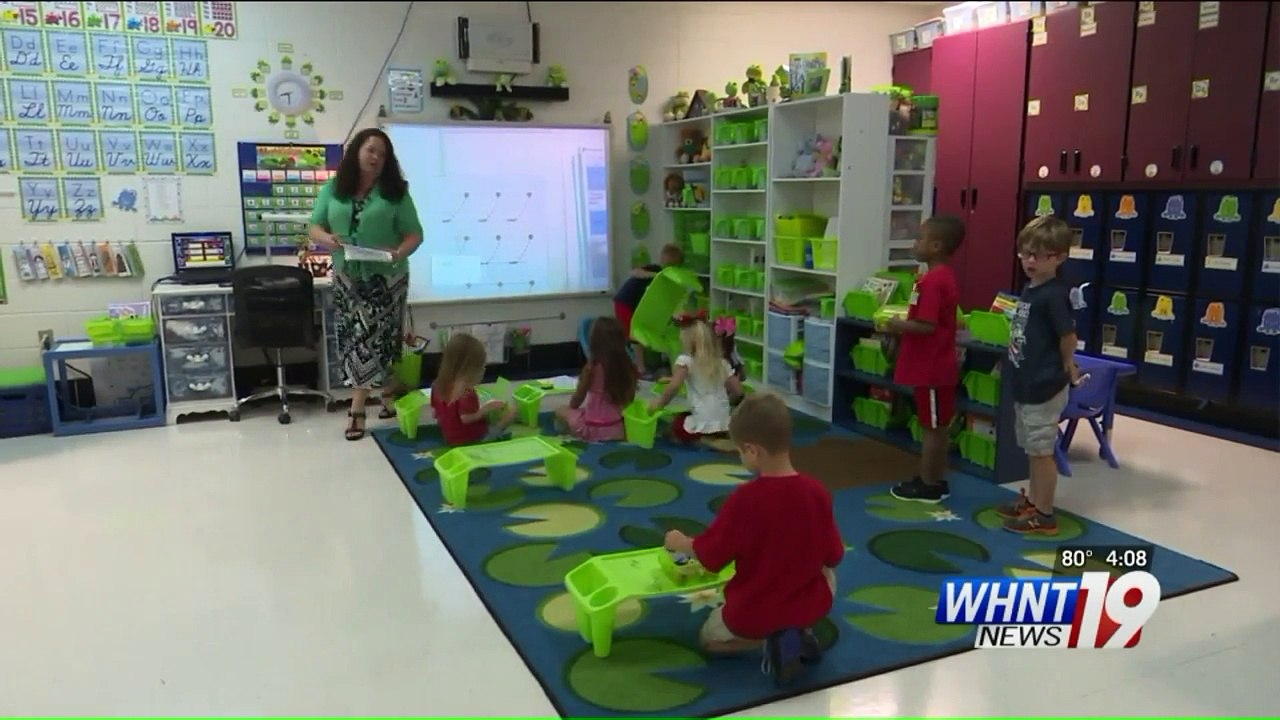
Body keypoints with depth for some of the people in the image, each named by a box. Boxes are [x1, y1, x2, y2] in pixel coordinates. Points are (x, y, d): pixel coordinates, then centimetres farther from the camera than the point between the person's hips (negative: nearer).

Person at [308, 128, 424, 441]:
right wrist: (327, 238, -18)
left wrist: (400, 253, -23)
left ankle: (357, 409, 6)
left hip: (385, 278, -3)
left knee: (371, 338, -4)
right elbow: (314, 227, 5)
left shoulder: (395, 192, -3)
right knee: (356, 339, 5)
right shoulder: (332, 189, 4)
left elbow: (414, 234, -3)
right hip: (347, 277, 3)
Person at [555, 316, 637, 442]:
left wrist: (572, 407, 19)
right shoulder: (628, 368, -7)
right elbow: (629, 400, 4)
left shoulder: (591, 368, -17)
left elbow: (578, 398, -3)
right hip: (619, 429, 5)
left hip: (593, 429, -5)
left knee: (561, 412, 21)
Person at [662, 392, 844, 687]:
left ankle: (771, 638, -2)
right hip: (812, 605, 4)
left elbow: (709, 556, -12)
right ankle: (800, 632, 9)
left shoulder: (745, 498, -24)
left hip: (753, 615, -4)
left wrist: (680, 543, 8)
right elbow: (833, 558, -1)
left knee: (710, 637, 29)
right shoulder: (817, 491, -14)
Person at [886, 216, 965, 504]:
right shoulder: (946, 275, 10)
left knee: (931, 427, 1)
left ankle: (929, 485, 11)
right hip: (939, 364, 10)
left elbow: (926, 326, -27)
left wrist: (898, 325, -13)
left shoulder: (931, 280, -22)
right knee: (939, 426, 16)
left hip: (930, 367, -10)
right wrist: (905, 323, 10)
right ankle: (936, 480, 25)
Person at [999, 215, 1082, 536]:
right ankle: (1032, 500, 35)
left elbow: (1068, 336, -17)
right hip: (1026, 384, 9)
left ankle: (1044, 515, 13)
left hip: (1044, 387, -9)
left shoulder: (1054, 295, -20)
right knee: (1032, 448, 20)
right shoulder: (1030, 289, 8)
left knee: (1042, 450, 1)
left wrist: (1066, 368, -3)